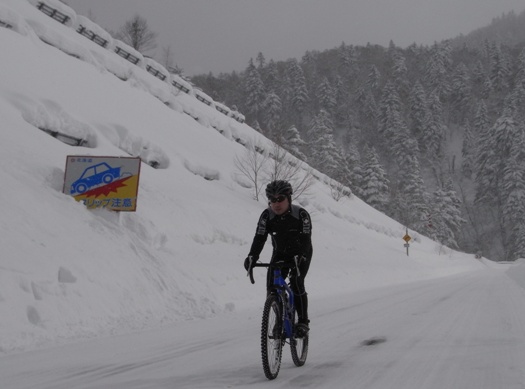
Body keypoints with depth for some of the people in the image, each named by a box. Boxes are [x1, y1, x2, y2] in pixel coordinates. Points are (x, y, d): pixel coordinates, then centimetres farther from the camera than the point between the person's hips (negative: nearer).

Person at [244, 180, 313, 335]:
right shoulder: (267, 215, -15)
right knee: (272, 286, -12)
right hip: (280, 254, 3)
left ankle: (303, 321, -9)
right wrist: (252, 256, -36)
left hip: (301, 254, -3)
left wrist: (300, 256, -46)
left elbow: (306, 239, -29)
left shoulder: (301, 214, -23)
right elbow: (259, 237, -20)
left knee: (296, 283, -22)